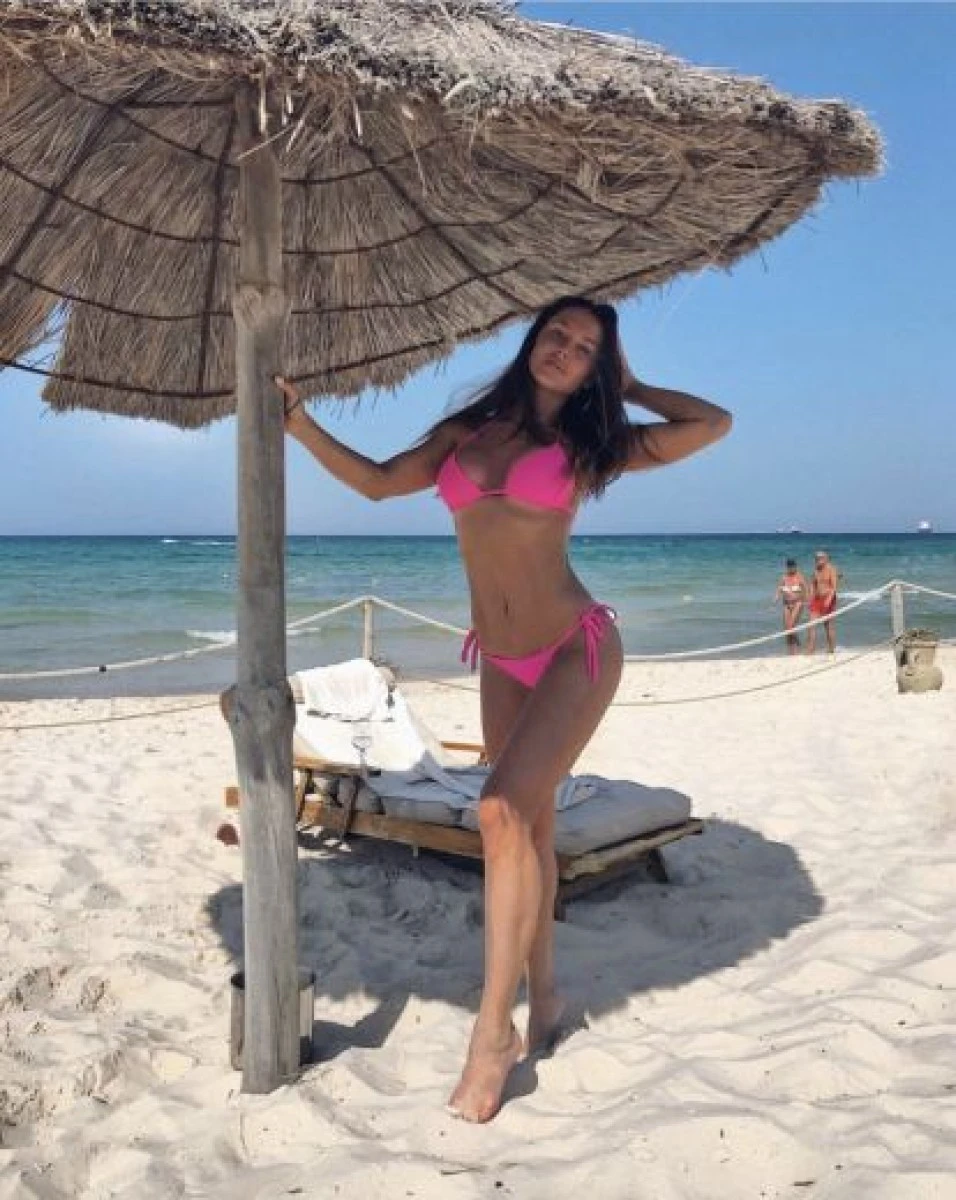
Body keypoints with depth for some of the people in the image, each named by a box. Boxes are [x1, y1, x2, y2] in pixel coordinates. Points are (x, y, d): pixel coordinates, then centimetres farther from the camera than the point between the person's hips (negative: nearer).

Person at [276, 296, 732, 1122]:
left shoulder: (588, 445, 0)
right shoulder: (467, 434, 9)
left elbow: (714, 423, -2)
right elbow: (377, 482, 12)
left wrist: (629, 388, 7)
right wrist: (302, 427, 5)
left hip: (576, 651, -4)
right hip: (503, 662, 5)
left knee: (503, 811, -20)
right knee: (529, 823, 11)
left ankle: (493, 1031, -11)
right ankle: (544, 998, 25)